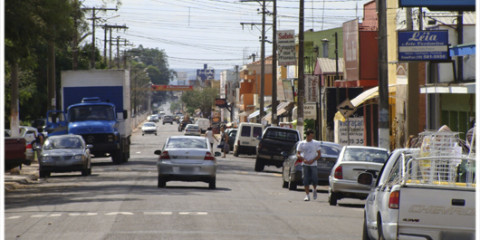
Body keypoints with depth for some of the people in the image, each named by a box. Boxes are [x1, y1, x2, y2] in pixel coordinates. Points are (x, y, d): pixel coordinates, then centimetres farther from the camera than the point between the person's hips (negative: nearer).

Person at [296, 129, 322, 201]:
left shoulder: (316, 143, 4)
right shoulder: (301, 144, 5)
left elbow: (319, 154, 5)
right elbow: (298, 154, 4)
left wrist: (312, 160, -10)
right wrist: (304, 160, -14)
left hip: (313, 164, 0)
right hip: (305, 165, 0)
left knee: (314, 179, -7)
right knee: (306, 180, -5)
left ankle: (315, 190, 23)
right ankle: (307, 195, -1)